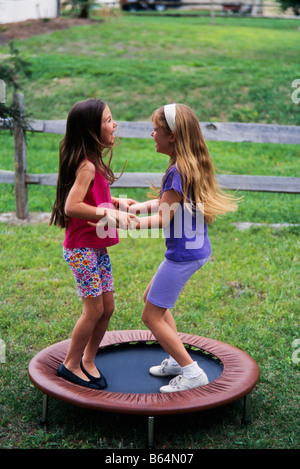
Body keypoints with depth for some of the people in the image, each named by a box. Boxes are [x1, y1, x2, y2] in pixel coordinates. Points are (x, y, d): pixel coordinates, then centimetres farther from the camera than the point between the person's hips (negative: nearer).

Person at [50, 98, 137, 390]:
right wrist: (110, 215, -27)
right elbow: (71, 206, -28)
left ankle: (88, 360, 29)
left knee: (107, 308, 12)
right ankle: (71, 365, 16)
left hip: (98, 247, 9)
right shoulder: (86, 166, -20)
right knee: (94, 310, -2)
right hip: (82, 248, -9)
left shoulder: (93, 162, 10)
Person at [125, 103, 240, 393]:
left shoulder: (177, 172, -22)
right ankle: (177, 360, 31)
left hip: (183, 254, -10)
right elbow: (164, 202, 14)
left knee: (152, 316, 1)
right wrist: (132, 207, 14)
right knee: (151, 297, 25)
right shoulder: (192, 166, 7)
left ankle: (192, 372, 8)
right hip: (196, 249, 10)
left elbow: (163, 218, -20)